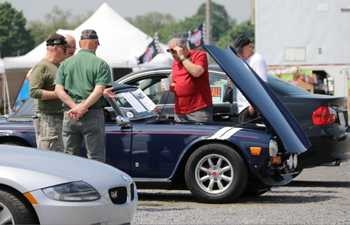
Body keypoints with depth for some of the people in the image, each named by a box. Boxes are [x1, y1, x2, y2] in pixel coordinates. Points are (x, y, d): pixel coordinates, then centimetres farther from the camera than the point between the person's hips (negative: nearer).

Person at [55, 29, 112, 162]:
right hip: (93, 116, -4)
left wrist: (74, 106, -11)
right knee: (96, 158, 0)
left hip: (69, 116, 4)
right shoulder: (100, 64, -3)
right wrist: (83, 107, -18)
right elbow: (99, 90, -15)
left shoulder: (65, 64, 10)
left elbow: (59, 90, 0)